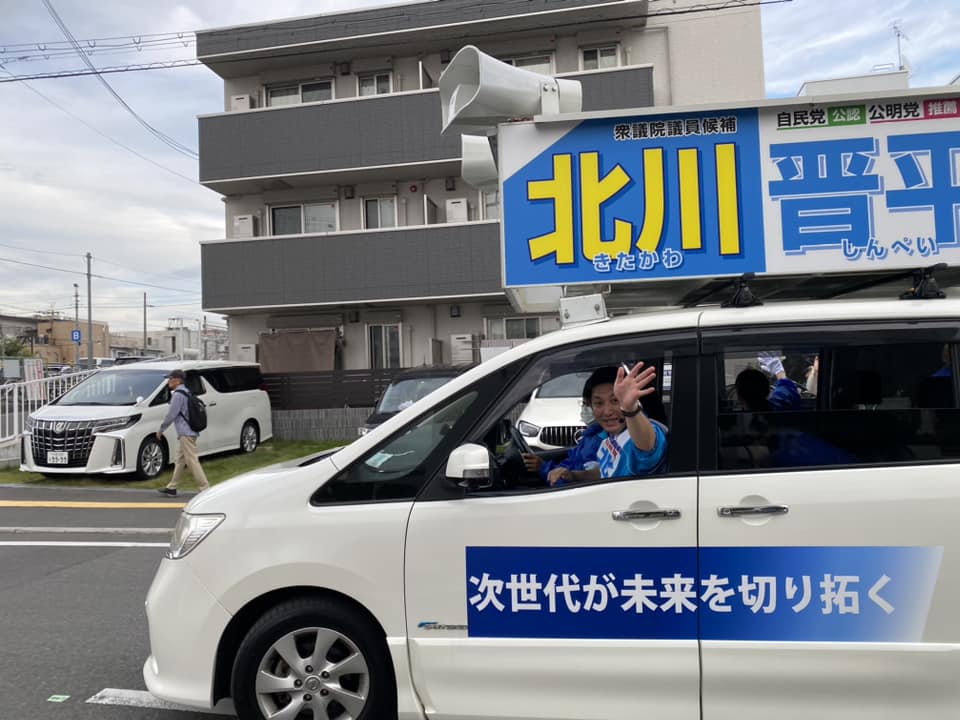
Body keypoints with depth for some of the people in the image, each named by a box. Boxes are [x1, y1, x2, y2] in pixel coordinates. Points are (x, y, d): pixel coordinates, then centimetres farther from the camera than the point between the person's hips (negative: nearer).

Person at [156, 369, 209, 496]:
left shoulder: (178, 395, -14)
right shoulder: (186, 393, 18)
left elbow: (171, 415, -15)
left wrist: (161, 429, -4)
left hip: (186, 433, -10)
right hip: (187, 432, 10)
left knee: (192, 461, -9)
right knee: (180, 459, 15)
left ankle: (205, 488, -9)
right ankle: (172, 487, 23)